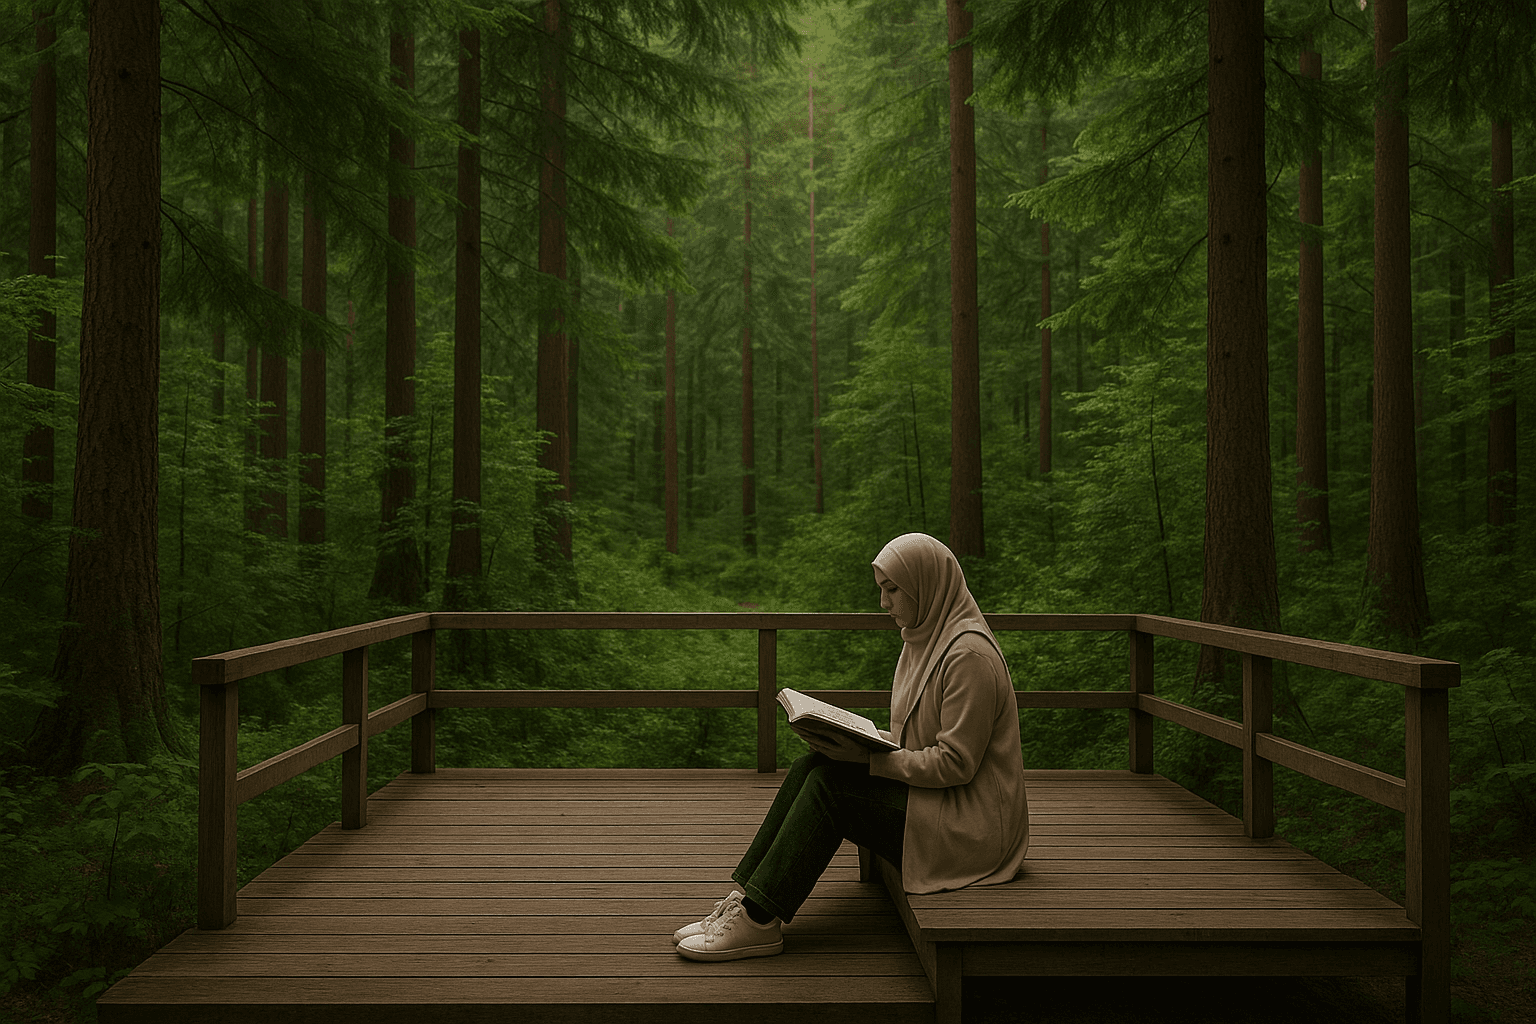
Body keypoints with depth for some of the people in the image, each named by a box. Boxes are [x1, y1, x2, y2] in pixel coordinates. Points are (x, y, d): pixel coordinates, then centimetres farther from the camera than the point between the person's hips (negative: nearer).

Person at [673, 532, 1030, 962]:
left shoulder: (969, 655, -19)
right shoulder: (925, 637, 11)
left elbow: (956, 764, -21)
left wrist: (867, 757, -21)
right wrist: (856, 739, -2)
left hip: (969, 824, -9)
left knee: (830, 782, -20)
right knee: (810, 767, -8)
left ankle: (759, 921, -15)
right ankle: (747, 898, -9)